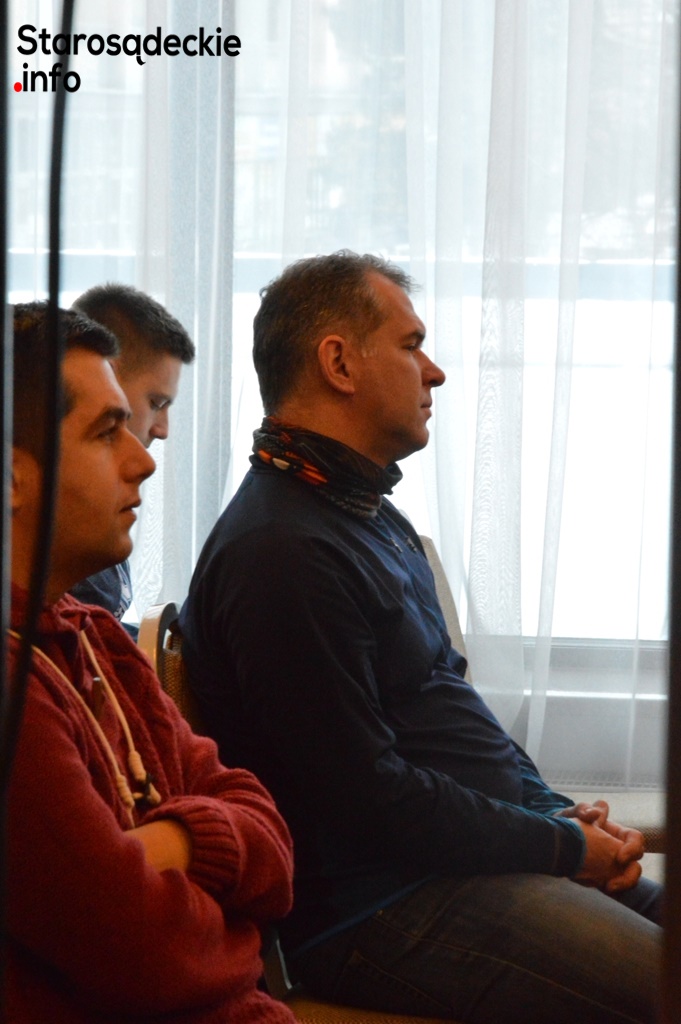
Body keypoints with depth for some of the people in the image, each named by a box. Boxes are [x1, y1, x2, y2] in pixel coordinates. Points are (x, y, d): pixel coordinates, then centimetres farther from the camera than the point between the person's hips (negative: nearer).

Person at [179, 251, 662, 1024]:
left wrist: (557, 813, 7)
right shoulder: (281, 552, -17)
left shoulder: (370, 518, 18)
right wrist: (561, 847, -10)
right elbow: (369, 797, -19)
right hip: (380, 904, -10)